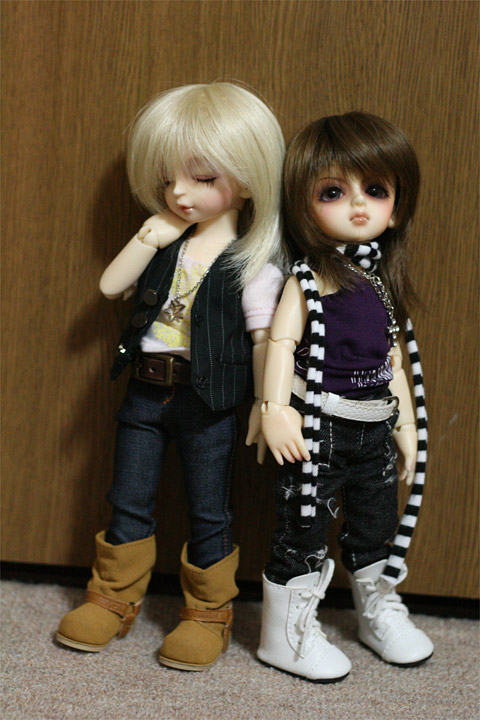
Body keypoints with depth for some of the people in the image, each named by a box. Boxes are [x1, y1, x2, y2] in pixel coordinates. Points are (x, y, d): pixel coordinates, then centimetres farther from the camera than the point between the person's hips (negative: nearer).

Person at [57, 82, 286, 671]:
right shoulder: (165, 243, 5)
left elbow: (264, 338, -9)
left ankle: (208, 615, 23)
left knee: (208, 513, 7)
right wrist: (149, 238, -8)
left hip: (207, 403, -5)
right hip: (145, 394, 5)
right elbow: (110, 286, 1)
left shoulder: (252, 264, -10)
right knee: (128, 504, 14)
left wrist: (265, 405, -11)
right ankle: (112, 601, 31)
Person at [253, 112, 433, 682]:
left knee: (376, 527, 19)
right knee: (302, 529, 1)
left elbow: (392, 360, 15)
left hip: (373, 429, 6)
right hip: (317, 428, -6)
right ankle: (286, 635, 17)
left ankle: (380, 614, 40)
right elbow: (281, 340, -17)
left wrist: (406, 427, 16)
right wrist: (275, 408, -28)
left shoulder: (385, 279, 10)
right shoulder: (310, 277, -9)